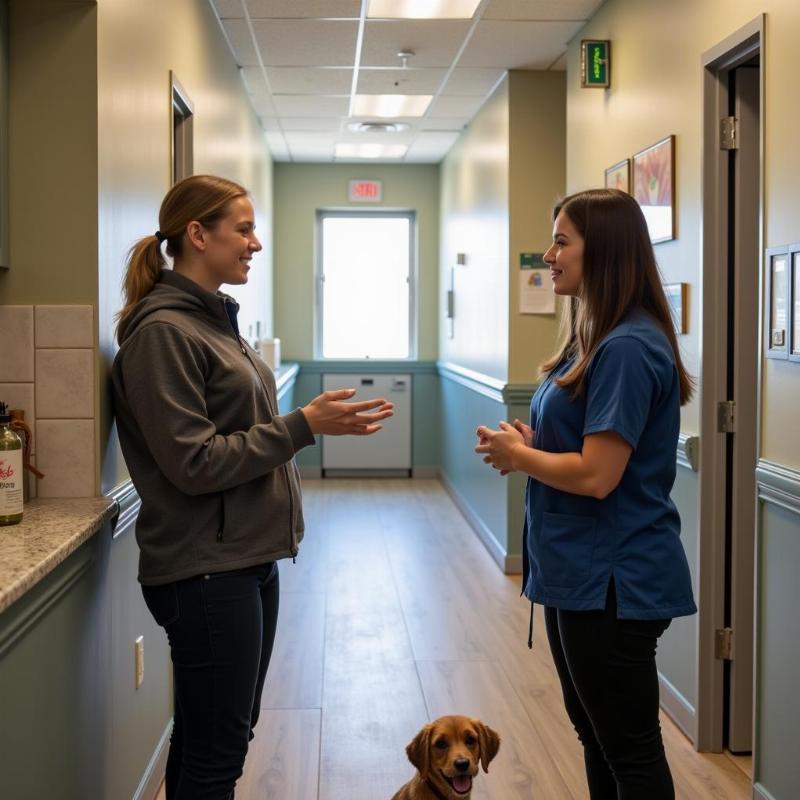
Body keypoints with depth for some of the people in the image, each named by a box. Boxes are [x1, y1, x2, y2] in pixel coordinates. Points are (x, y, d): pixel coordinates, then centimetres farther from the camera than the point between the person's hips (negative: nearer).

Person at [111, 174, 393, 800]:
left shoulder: (214, 318, 11)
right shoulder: (162, 331, -16)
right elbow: (195, 463, -20)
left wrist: (321, 419, 6)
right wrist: (303, 425, -19)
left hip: (248, 558, 9)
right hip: (206, 571, -9)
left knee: (228, 733, 19)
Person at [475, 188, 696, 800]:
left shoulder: (628, 348, -21)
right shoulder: (594, 338, 10)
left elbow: (596, 474, -25)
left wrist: (516, 454, -10)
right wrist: (528, 444, -1)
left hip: (614, 581, -10)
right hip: (580, 572, 10)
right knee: (596, 737, 22)